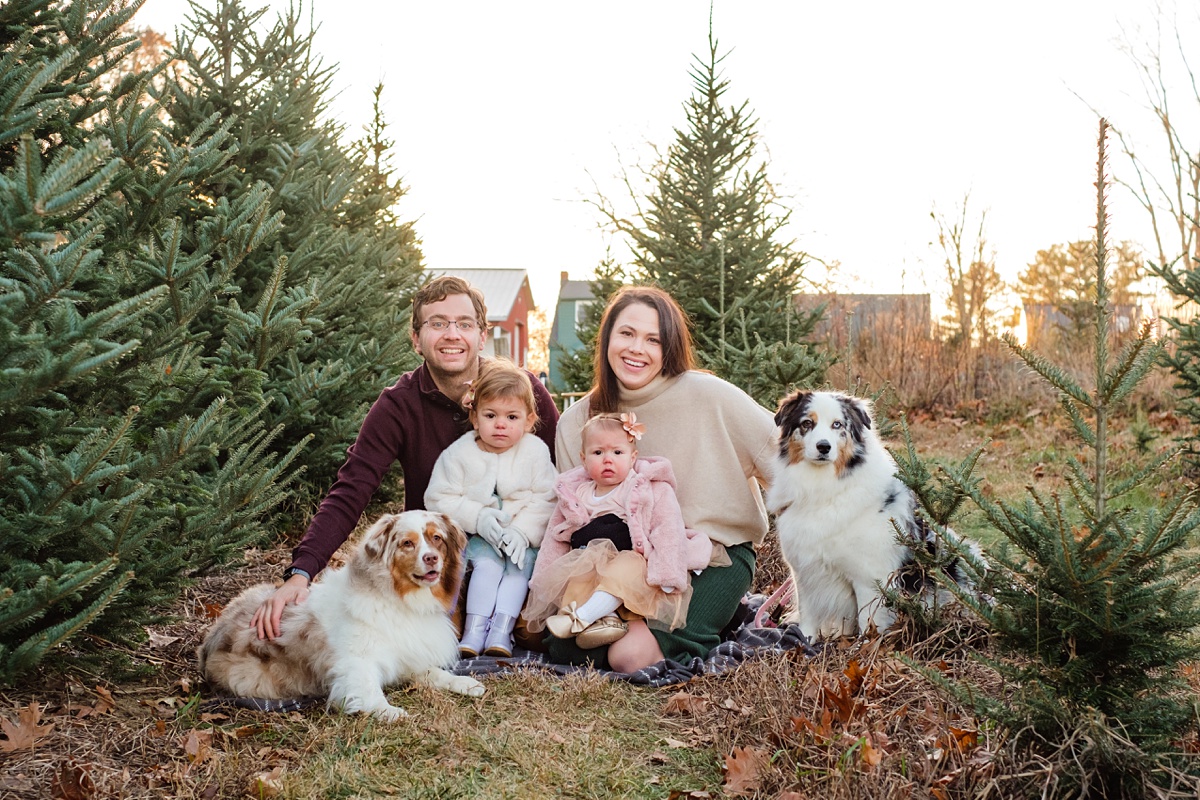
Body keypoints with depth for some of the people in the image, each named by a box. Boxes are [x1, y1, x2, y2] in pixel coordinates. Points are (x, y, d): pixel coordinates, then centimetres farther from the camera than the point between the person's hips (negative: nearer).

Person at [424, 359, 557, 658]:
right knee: (487, 562, -26)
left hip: (523, 537, 1)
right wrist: (477, 517, -20)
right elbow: (439, 499, -8)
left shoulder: (536, 451, -6)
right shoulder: (459, 453, -6)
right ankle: (474, 629, -29)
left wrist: (522, 531, -22)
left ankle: (502, 629, -27)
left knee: (520, 563, -24)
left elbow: (544, 501, -8)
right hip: (478, 537, -1)